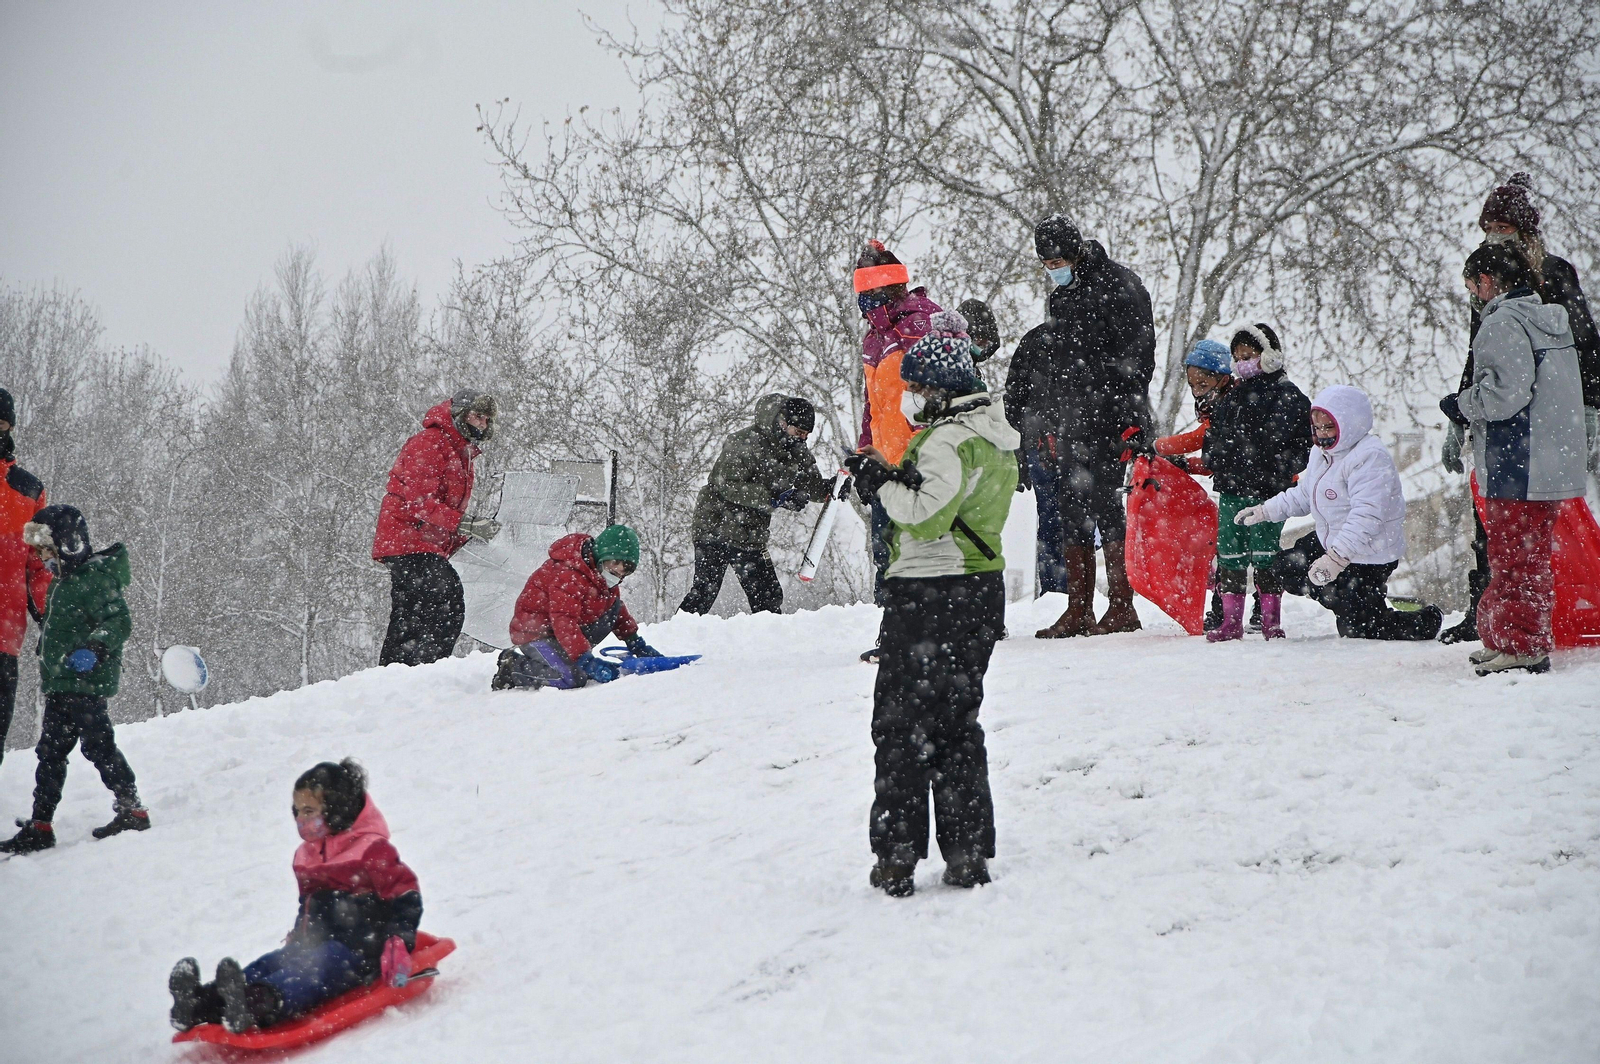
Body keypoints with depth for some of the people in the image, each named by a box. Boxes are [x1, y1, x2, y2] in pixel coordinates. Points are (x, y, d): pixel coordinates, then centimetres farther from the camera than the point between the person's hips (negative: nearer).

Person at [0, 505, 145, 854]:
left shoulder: (97, 576, -13)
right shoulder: (64, 580, 17)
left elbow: (120, 621, -21)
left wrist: (93, 649, -35)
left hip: (87, 682, -10)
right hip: (60, 685, 10)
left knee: (98, 746, -7)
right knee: (50, 752, 9)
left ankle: (132, 809, 2)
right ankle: (40, 825, 11)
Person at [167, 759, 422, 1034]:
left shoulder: (372, 850, -5)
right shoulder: (307, 855, 20)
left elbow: (406, 894, -8)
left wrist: (400, 942, -19)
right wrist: (297, 937, 22)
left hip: (359, 950, -8)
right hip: (318, 945, 8)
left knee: (316, 968, -36)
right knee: (269, 964, -19)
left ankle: (258, 1004, -67)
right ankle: (201, 1003, -43)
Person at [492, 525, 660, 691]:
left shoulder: (604, 577, 4)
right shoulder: (570, 576, -27)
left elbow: (618, 612, 19)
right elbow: (564, 622, -35)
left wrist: (636, 642, 9)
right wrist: (586, 660, -42)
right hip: (535, 632, -10)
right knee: (573, 678, -30)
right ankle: (514, 667, -7)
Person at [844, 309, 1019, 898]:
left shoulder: (947, 439, -17)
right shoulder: (995, 437, 14)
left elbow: (927, 517, -25)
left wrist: (881, 481, -11)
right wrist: (898, 477, -2)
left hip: (929, 594, -9)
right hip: (982, 589, 9)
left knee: (902, 723, -2)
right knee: (957, 720, 15)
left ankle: (897, 853, -2)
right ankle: (969, 851, 14)